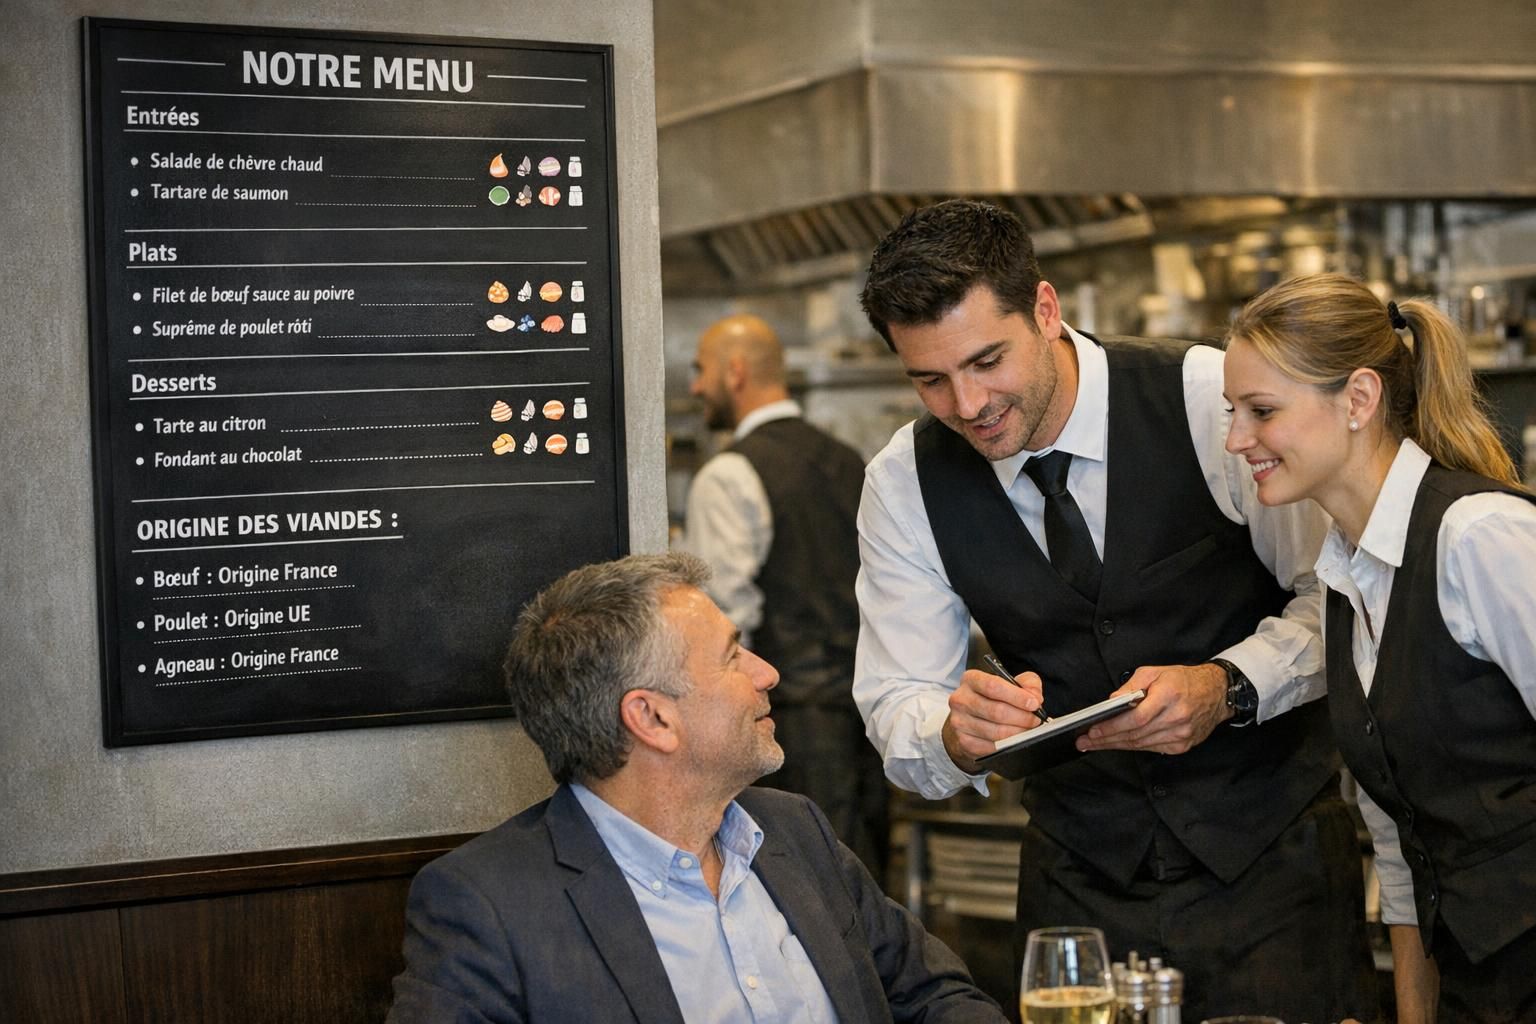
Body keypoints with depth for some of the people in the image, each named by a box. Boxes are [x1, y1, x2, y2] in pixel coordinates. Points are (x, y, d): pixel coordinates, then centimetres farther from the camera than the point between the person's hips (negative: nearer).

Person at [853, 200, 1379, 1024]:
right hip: (1079, 878, 2)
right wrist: (957, 733, -27)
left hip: (1271, 854, -2)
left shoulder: (1212, 397, -16)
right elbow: (896, 710, -4)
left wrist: (1228, 687, -26)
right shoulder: (904, 482, -5)